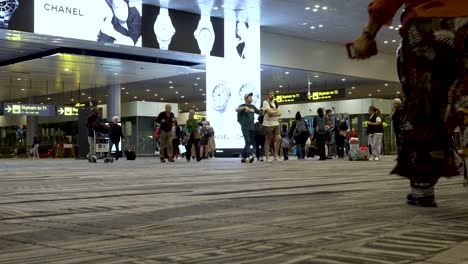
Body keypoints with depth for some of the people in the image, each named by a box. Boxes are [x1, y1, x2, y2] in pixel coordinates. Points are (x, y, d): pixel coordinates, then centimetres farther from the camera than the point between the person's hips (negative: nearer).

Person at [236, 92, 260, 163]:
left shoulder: (253, 107, 16)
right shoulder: (243, 106, 0)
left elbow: (260, 113, 21)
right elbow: (236, 110, -19)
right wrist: (245, 107, -33)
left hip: (252, 127, 6)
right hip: (245, 127, -6)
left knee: (250, 143, 6)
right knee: (247, 142, -17)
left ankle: (244, 157, 16)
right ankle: (250, 156, -30)